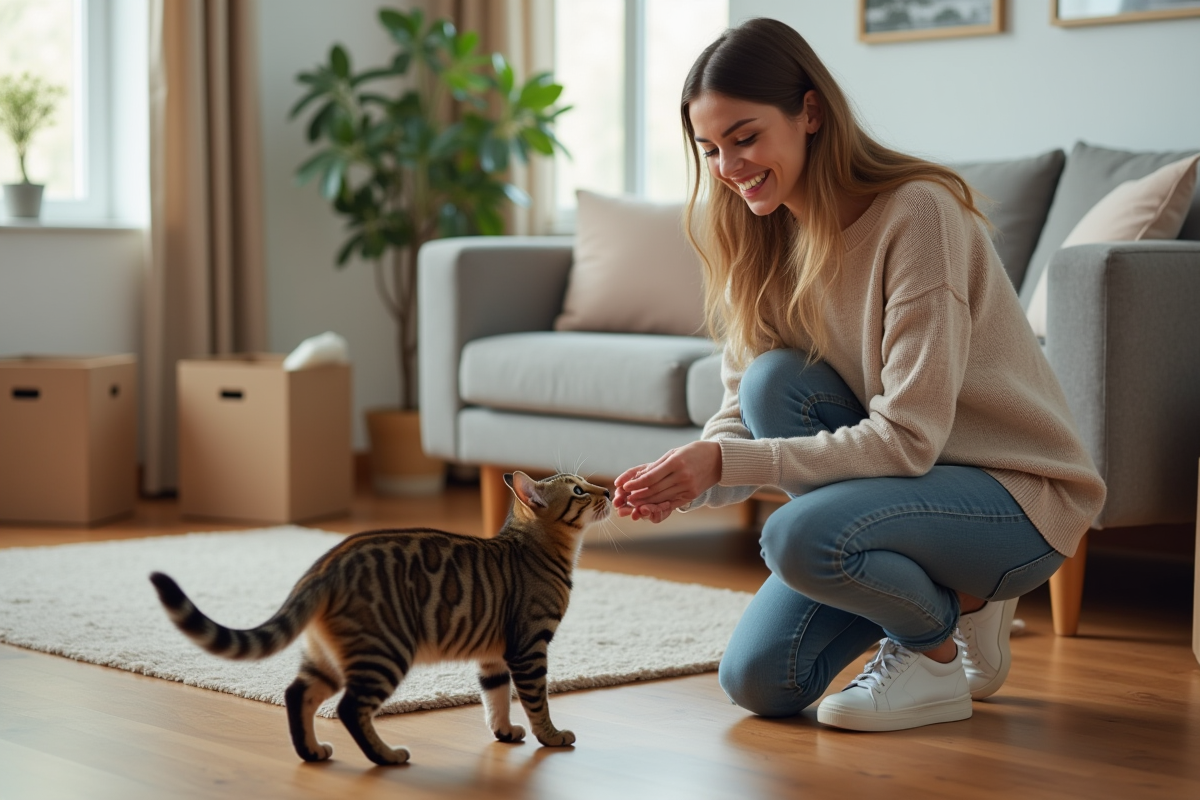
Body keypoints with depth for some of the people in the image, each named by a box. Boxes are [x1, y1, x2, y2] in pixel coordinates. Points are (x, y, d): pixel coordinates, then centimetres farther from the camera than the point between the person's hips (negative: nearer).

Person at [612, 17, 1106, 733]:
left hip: (1019, 498, -7)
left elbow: (907, 439, -27)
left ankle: (943, 641, -4)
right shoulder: (770, 240, 0)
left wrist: (724, 462, -32)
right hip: (896, 479, 7)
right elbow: (742, 418, 0)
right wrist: (685, 481, -23)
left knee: (799, 535, -33)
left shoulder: (917, 212, -23)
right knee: (756, 682, -13)